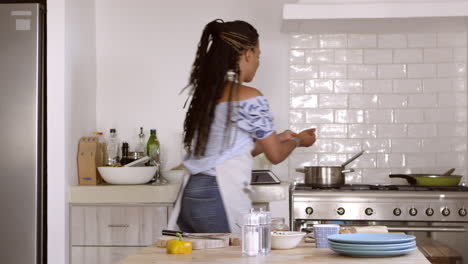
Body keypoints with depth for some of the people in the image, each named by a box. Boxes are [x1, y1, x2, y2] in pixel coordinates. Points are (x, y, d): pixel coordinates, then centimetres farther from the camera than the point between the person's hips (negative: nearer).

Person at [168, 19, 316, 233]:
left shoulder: (204, 93, 11)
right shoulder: (249, 98, -12)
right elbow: (275, 155, -1)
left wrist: (278, 138, 30)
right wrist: (297, 140, 19)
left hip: (189, 197, 8)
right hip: (220, 200, -8)